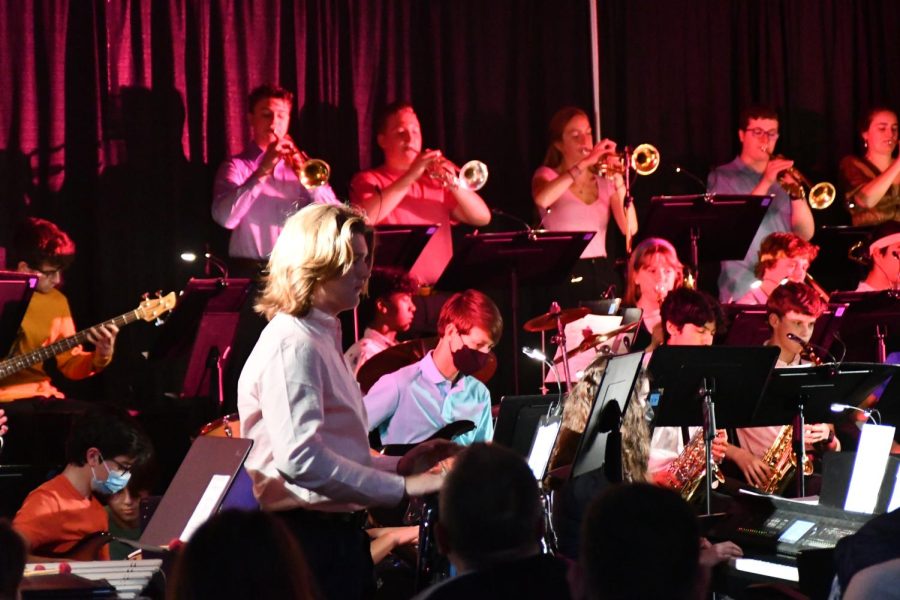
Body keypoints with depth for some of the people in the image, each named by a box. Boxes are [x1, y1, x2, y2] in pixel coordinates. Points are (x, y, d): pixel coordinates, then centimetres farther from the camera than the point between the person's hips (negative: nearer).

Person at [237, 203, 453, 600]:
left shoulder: (323, 340, 18)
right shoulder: (291, 344, -15)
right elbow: (302, 459, -27)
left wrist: (399, 465, 10)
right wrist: (402, 488, -24)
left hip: (333, 534, 10)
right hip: (306, 538, -10)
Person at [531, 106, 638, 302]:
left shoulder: (605, 179, 14)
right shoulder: (548, 175, 5)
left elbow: (629, 229, 0)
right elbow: (542, 199, -21)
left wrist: (619, 183, -11)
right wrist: (585, 162, -22)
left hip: (603, 273, 3)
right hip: (565, 277, -3)